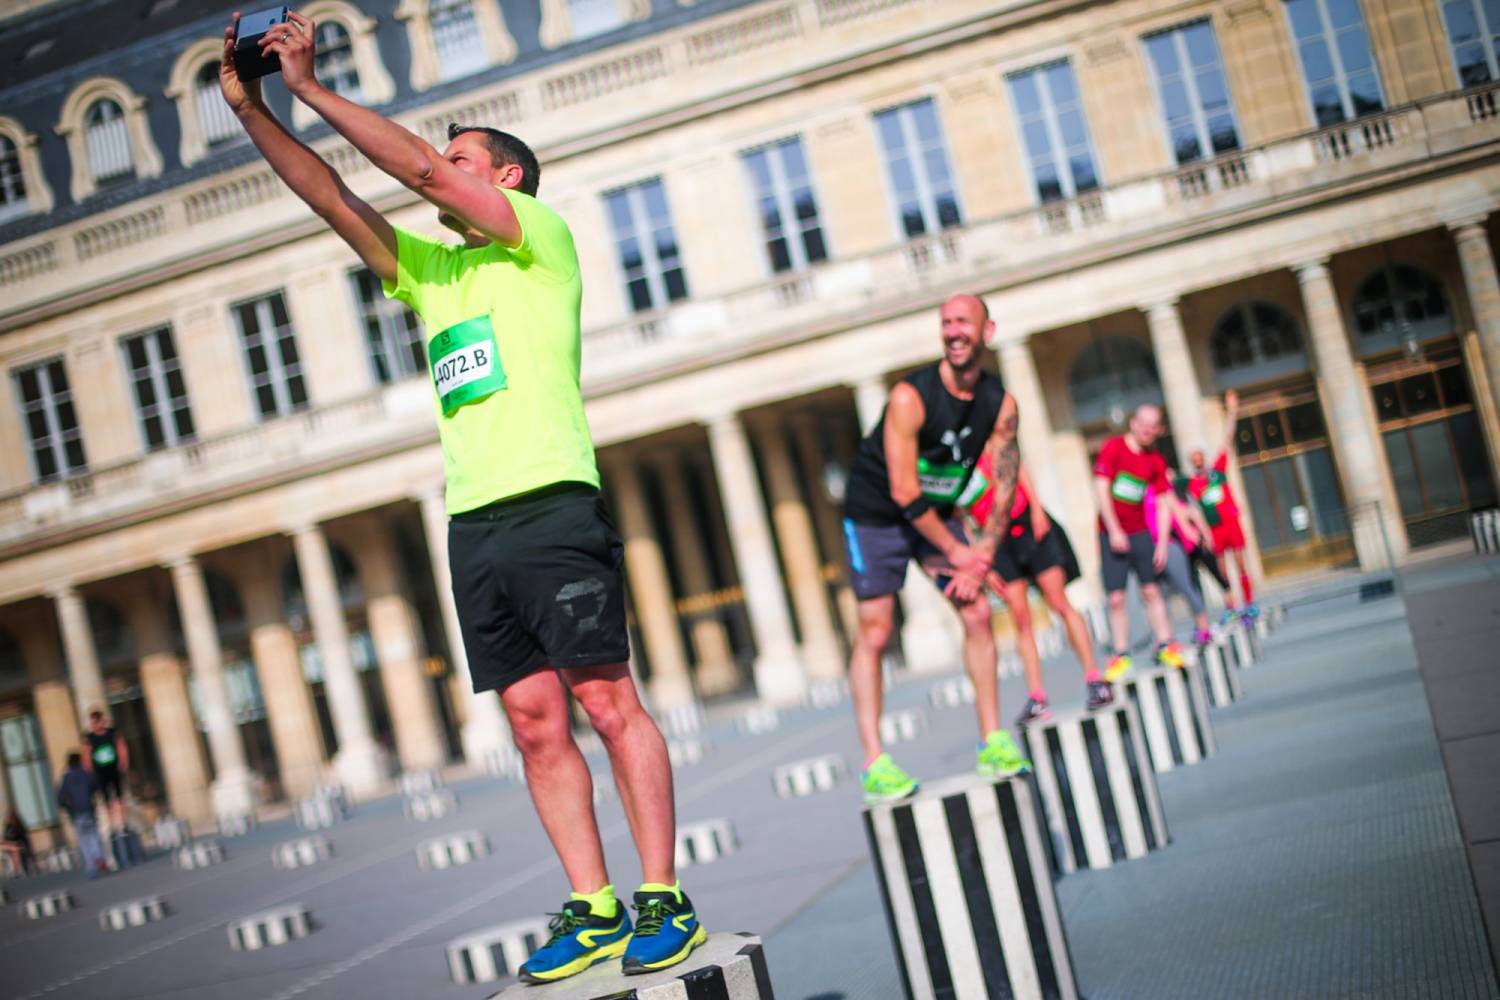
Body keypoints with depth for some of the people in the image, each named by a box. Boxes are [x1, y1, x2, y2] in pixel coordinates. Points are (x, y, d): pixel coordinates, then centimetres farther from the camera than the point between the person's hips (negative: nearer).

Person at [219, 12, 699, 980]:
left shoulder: (542, 237, 4)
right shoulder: (432, 269, 22)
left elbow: (419, 167, -6)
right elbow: (336, 198, 17)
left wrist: (312, 86, -2)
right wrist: (252, 109, 8)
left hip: (552, 507, -7)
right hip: (473, 524, 7)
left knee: (609, 701, -5)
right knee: (536, 723, 4)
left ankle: (665, 900, 0)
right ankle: (593, 910, 9)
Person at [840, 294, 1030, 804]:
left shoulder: (1000, 403, -9)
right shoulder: (910, 397, -26)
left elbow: (1004, 492, -6)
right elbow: (904, 493, -25)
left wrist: (980, 560, -15)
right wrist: (955, 551, -18)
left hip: (935, 513, 5)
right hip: (876, 512, -5)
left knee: (978, 613, -3)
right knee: (875, 632, -10)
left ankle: (993, 742, 6)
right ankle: (875, 765, -10)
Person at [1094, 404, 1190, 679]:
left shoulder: (1156, 461, 4)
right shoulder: (1113, 448, -7)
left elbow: (1164, 504, 4)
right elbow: (1101, 489, -12)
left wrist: (1162, 543, -3)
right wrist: (1114, 531, -16)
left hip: (1140, 532, 3)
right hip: (1112, 534, -3)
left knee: (1151, 590, 0)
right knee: (1116, 597, -5)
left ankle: (1164, 646, 6)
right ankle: (1120, 655, 0)